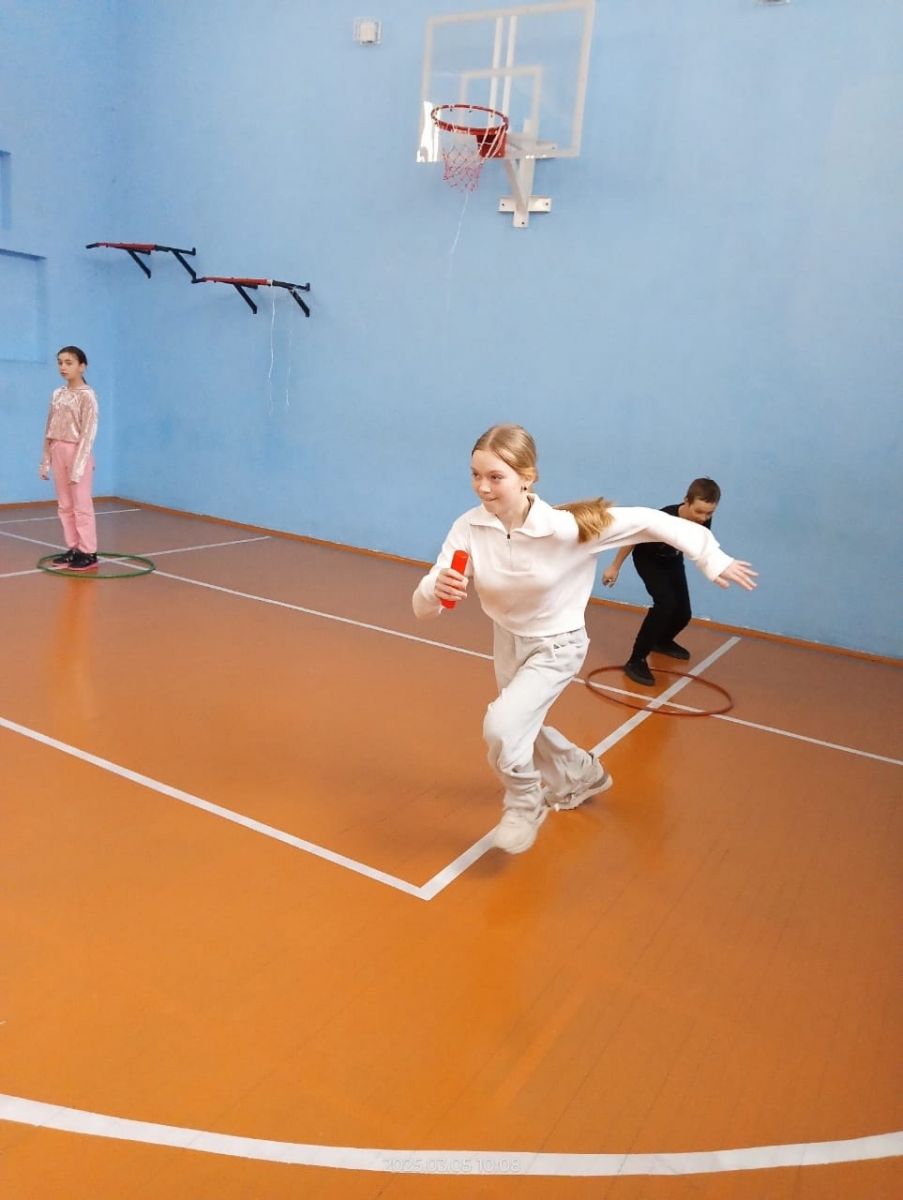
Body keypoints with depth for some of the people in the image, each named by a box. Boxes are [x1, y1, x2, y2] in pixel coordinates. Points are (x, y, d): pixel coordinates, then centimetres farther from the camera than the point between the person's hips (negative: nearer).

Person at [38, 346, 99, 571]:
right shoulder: (57, 395, 12)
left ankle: (88, 552, 2)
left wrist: (79, 464, -16)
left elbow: (88, 432, -12)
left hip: (77, 452, -7)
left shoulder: (87, 395, -8)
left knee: (81, 505, -4)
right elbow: (50, 429, 13)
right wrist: (46, 459, 9)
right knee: (64, 505, 8)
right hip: (58, 452, 7)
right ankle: (73, 548, 15)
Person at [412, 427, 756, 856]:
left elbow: (647, 521, -22)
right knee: (521, 733, 24)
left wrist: (712, 560, -16)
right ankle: (582, 776, 55)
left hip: (556, 646, -5)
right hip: (506, 640, 5)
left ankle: (525, 803, 10)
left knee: (501, 726, -23)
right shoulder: (469, 528, -25)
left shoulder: (565, 528, -33)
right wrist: (437, 590, -48)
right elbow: (422, 608, -25)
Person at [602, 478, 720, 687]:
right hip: (647, 558, -5)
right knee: (666, 603, -26)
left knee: (684, 612, 5)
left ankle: (662, 642, 40)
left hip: (672, 560, 6)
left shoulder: (704, 522, -26)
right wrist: (614, 567, -16)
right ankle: (636, 660, -20)